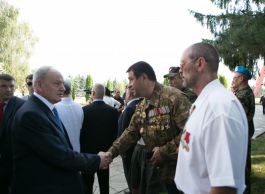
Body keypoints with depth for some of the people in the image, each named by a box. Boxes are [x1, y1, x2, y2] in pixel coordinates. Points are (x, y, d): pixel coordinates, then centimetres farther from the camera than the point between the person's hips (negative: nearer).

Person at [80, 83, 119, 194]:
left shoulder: (84, 110, -15)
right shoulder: (113, 111, -7)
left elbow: (81, 132, -10)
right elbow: (115, 133, -2)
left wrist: (82, 150, 4)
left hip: (88, 151, -2)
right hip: (105, 152, 2)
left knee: (87, 184, 9)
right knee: (104, 183, 14)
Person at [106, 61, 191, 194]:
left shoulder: (174, 97, -19)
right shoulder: (141, 106, 9)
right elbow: (131, 133, 11)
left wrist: (164, 151, -20)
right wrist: (113, 151, -2)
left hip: (173, 168, -7)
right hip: (150, 165, 7)